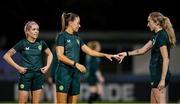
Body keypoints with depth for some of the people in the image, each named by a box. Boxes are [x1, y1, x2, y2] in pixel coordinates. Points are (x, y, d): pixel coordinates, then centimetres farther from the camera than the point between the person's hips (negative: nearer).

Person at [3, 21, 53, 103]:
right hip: (25, 75, -4)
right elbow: (6, 56, -7)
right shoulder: (22, 44, -7)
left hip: (38, 75, 4)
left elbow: (49, 54, 22)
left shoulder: (41, 43, 3)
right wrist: (18, 67, -11)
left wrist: (47, 66, 7)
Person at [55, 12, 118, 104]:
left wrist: (105, 55, 10)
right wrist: (76, 64, -22)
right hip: (64, 73, -8)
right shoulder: (62, 36, -6)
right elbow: (60, 56, -15)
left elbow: (89, 51, 18)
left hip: (75, 73, 8)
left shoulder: (77, 37, 16)